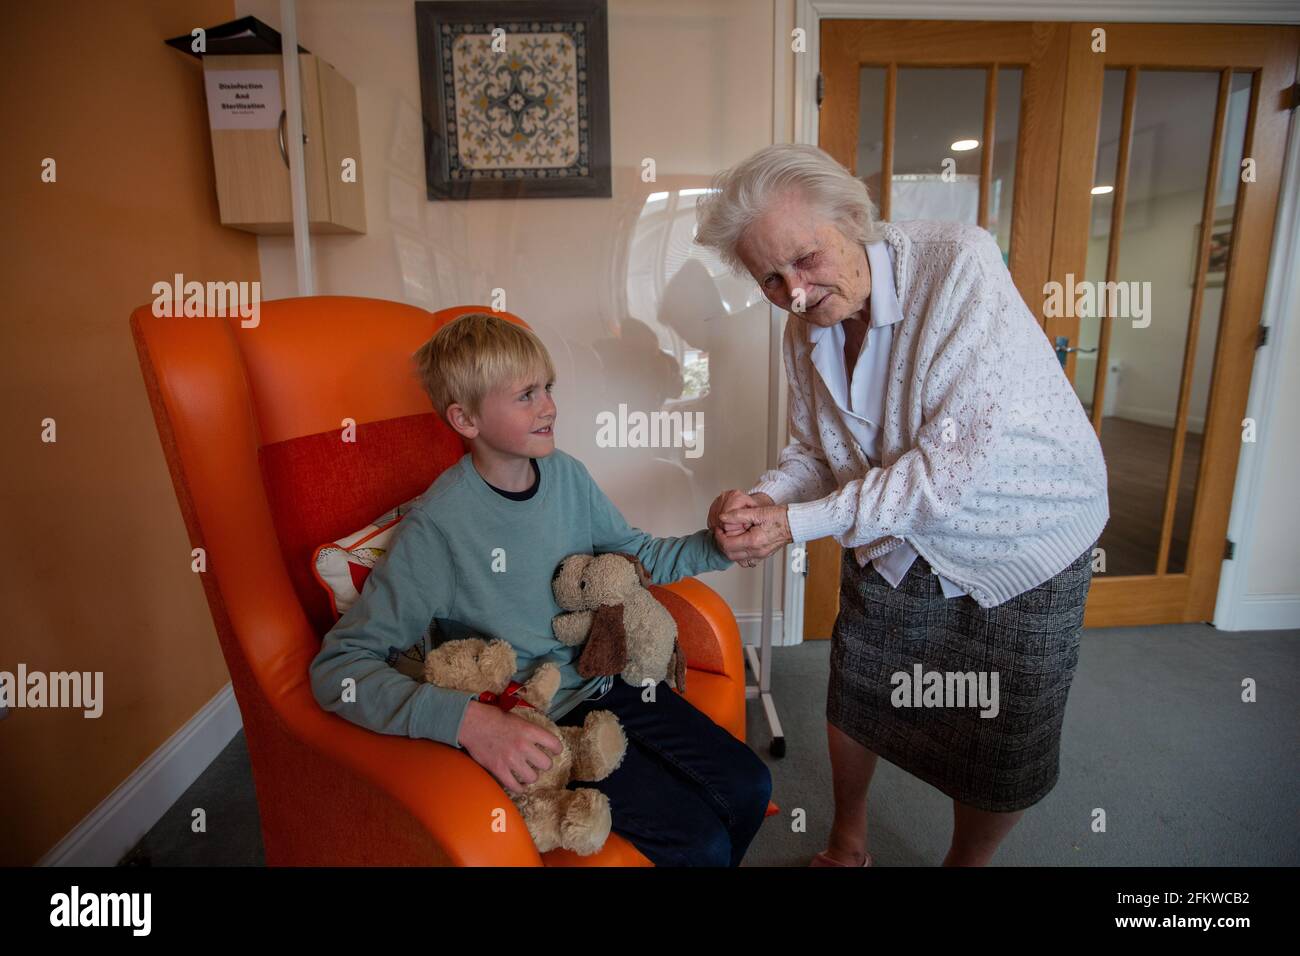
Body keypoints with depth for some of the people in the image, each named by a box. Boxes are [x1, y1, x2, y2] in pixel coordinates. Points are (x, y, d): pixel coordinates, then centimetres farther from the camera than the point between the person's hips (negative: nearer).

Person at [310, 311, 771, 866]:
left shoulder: (566, 474, -3)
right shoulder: (439, 524, -21)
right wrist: (467, 720, -35)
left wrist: (718, 544, -6)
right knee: (701, 844, -11)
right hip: (540, 726, -6)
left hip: (610, 681, 6)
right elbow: (337, 665, -21)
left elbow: (636, 554, 12)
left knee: (749, 789, 5)